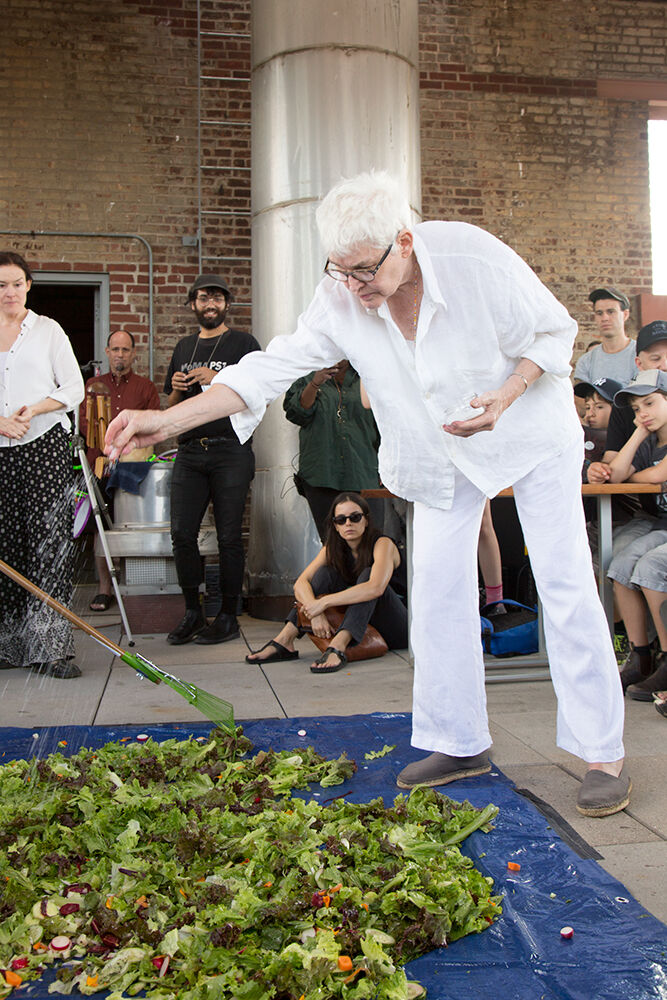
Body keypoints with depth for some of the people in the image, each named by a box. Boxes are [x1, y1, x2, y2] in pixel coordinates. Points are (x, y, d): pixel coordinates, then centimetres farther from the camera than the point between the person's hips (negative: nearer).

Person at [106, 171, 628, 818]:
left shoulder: (474, 258, -27)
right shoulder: (339, 300, -17)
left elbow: (554, 332, -14)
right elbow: (272, 366, -20)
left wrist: (504, 398, -31)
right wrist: (168, 419, -29)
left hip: (529, 431, -3)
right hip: (440, 453, 4)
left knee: (565, 584, -7)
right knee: (437, 588, 1)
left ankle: (604, 755, 3)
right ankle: (460, 743, 15)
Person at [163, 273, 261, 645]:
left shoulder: (243, 343, 5)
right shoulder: (184, 347, 20)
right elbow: (172, 407, 24)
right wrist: (178, 388, 2)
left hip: (231, 450, -4)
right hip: (190, 451, 5)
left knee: (229, 537, -3)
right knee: (182, 533, -1)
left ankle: (229, 616, 7)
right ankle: (193, 612, 12)